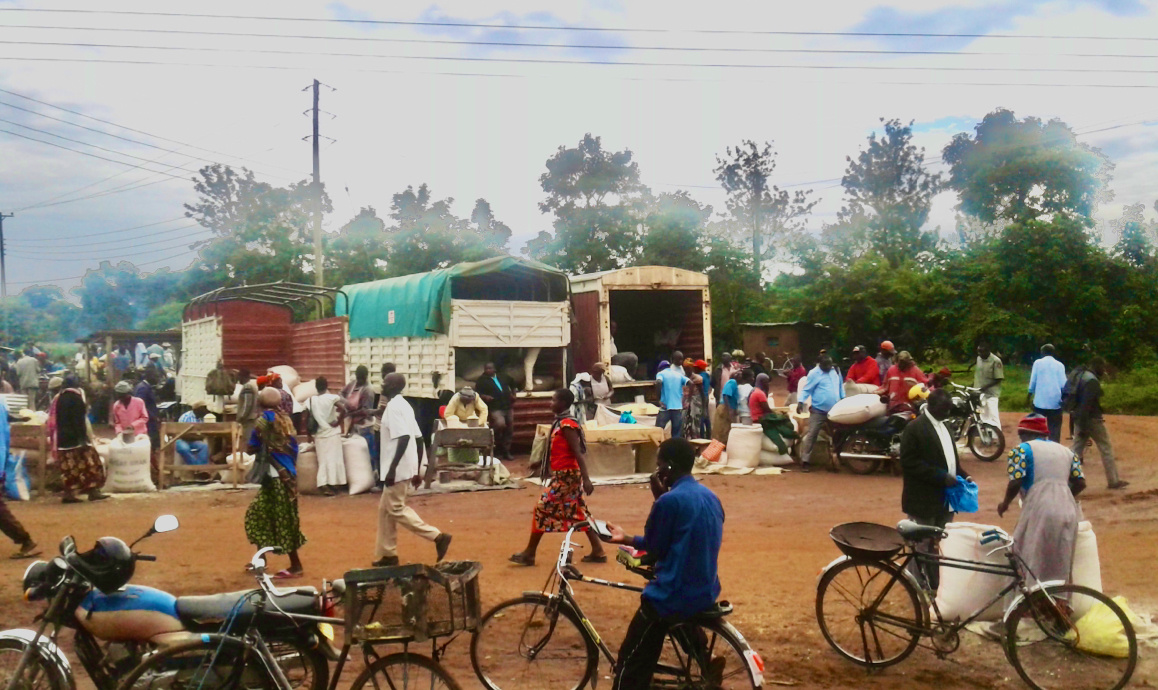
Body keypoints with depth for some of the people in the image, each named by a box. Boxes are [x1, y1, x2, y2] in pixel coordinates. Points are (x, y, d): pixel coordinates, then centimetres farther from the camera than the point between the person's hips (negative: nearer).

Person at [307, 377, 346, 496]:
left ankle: (323, 484, -2)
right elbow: (343, 409, -23)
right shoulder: (332, 397, -9)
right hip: (332, 433, -3)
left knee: (322, 460, 9)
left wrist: (310, 435, 11)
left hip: (319, 435, 3)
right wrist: (338, 422, -9)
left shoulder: (310, 400, 1)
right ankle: (332, 483, 5)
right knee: (333, 458, 5)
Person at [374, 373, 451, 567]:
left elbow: (404, 438, -26)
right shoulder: (403, 405, 15)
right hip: (406, 468, 10)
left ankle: (437, 536, -7)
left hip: (398, 469, -10)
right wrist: (417, 470, 18)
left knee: (396, 509, -4)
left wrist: (392, 468, -26)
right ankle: (388, 554, 19)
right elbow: (418, 438, 15)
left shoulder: (393, 407, -14)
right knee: (385, 509, 15)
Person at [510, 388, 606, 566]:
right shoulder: (562, 422, 12)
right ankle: (598, 551, 14)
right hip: (564, 474, 10)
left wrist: (586, 479, -26)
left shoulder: (567, 424, -17)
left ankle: (529, 553, 5)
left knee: (543, 508, -4)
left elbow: (578, 453, -22)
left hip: (566, 475, -10)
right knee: (579, 512, 11)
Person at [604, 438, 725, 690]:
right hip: (706, 591, 8)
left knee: (630, 663, 1)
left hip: (674, 595, -8)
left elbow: (655, 547, -7)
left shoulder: (670, 500, -18)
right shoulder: (710, 497, 8)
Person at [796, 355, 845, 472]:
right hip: (818, 411, -6)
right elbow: (806, 390, -11)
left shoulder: (835, 371, 8)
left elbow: (840, 387, 21)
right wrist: (800, 402, -24)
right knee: (811, 435, -10)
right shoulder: (814, 373, -10)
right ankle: (805, 461, -8)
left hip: (834, 411, 6)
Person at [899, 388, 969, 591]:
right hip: (924, 500, -8)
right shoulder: (915, 428, -13)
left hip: (945, 499, 8)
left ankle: (939, 585, 25)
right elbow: (910, 463, -19)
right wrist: (941, 477, -23)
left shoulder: (943, 426, 13)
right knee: (922, 547, 0)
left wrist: (963, 475, 3)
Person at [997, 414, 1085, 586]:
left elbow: (1015, 483, -9)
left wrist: (1005, 503, 8)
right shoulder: (1066, 451, 19)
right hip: (1068, 512, 6)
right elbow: (1080, 483, 12)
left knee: (1031, 568, 1)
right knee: (1061, 568, 15)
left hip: (1039, 513, -6)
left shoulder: (1022, 449, 2)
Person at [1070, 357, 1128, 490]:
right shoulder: (1092, 381, -19)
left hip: (1079, 418, 9)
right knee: (1106, 449, 5)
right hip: (1092, 419, -9)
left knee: (1076, 449, 8)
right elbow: (1086, 404, -24)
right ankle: (1114, 481, 12)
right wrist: (1084, 427, -25)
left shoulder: (1082, 376, 12)